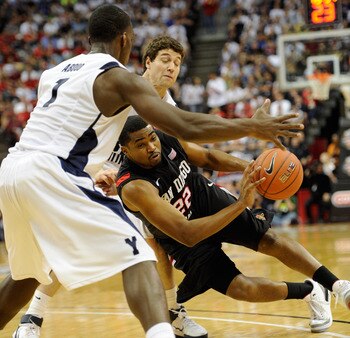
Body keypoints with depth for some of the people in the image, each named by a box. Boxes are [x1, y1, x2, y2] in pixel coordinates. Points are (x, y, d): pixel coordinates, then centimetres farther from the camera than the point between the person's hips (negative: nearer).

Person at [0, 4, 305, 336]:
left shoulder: (54, 72, 23)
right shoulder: (119, 77, 1)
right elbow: (186, 127, -6)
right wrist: (253, 126, 3)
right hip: (51, 174, -8)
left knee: (27, 272, 29)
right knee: (136, 256, -9)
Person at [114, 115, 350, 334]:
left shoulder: (167, 138, -19)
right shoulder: (134, 188, -37)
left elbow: (207, 157, 3)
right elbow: (187, 234, -43)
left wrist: (248, 167, -14)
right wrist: (241, 204, -45)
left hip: (211, 200, 5)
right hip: (186, 241, -5)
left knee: (270, 240, -10)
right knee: (241, 289, -15)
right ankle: (310, 292, 8)